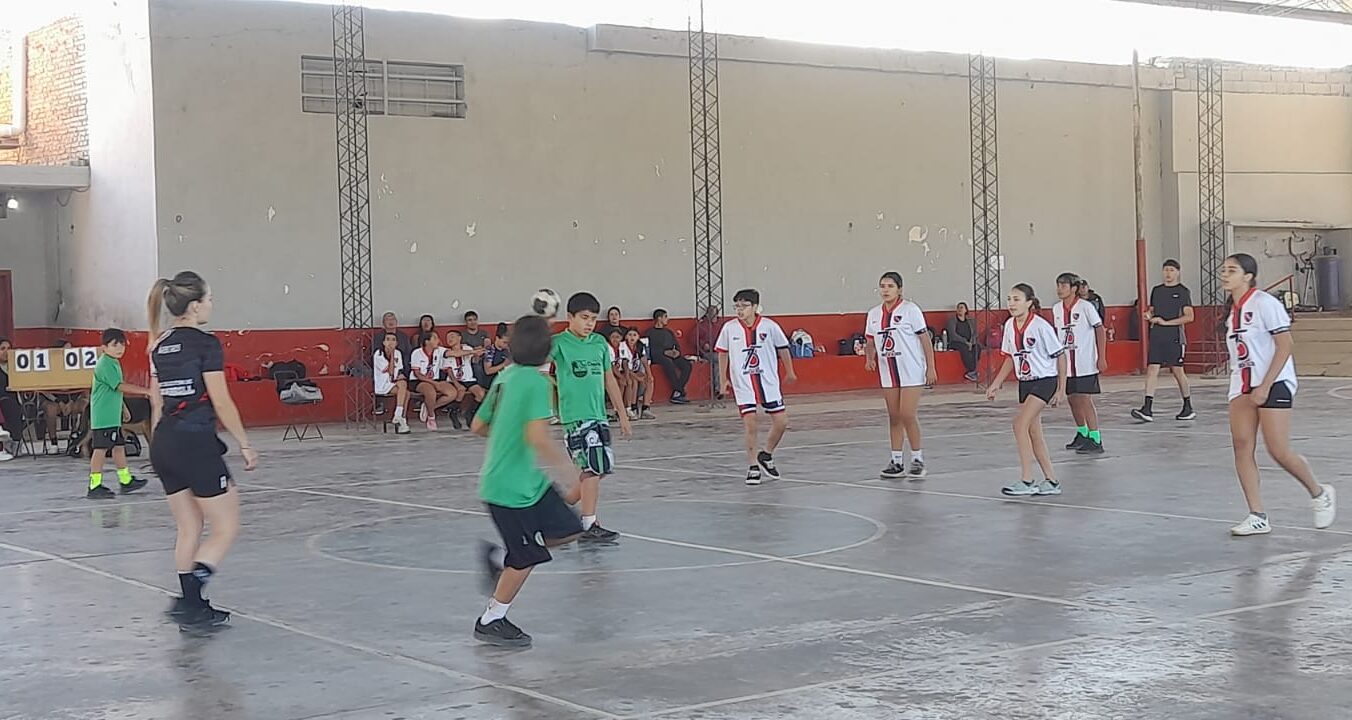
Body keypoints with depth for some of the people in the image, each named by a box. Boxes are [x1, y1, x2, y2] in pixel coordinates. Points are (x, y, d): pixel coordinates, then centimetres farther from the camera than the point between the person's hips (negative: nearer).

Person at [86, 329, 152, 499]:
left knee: (119, 446, 16)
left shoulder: (114, 363, 16)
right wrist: (145, 390, -26)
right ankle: (94, 487, -5)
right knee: (100, 449, -7)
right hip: (103, 417, -10)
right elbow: (120, 386, -24)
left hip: (113, 416, 10)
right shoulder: (105, 365, -16)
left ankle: (125, 481, 26)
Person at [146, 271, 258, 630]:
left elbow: (156, 403, 15)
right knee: (227, 528, 2)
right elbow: (221, 402, -12)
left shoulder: (160, 347, 11)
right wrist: (245, 444, -5)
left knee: (189, 530, 15)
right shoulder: (206, 345, -12)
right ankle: (188, 601, -10)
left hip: (164, 445, 8)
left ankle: (193, 607, 17)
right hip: (197, 444, -8)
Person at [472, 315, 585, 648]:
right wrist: (570, 475, -24)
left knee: (568, 530, 11)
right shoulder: (536, 382, -19)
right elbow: (538, 437, -29)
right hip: (511, 487, -9)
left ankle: (498, 557, 20)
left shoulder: (506, 376, 7)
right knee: (526, 558, 2)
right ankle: (491, 622, 15)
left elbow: (478, 426, 15)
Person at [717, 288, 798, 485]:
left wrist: (789, 373, 16)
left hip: (768, 382, 1)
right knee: (750, 425, -8)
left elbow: (783, 349, 7)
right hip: (743, 384, -1)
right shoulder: (729, 328, -4)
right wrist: (723, 380, 12)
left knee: (781, 421, 0)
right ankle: (753, 467, 4)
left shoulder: (770, 326, -7)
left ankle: (766, 456, 24)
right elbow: (722, 353, 11)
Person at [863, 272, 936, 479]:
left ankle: (917, 458, 2)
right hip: (887, 373, 6)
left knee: (907, 415, -11)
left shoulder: (910, 309, -8)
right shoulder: (874, 314, 8)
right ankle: (897, 461, 13)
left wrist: (930, 367, -11)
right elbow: (870, 342, 16)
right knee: (894, 417, 7)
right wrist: (869, 358, -5)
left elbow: (925, 339, -7)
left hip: (911, 371, -5)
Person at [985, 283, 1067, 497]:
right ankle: (1051, 482, 18)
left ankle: (1026, 481, -17)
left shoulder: (1041, 326, -17)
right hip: (1025, 383, 8)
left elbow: (1060, 356, -10)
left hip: (1045, 381, -8)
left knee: (1020, 424, -19)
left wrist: (1061, 389, -9)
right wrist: (997, 383, 10)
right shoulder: (1009, 325, 2)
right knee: (1033, 433, 8)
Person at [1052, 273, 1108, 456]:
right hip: (1066, 362, 6)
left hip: (1085, 362, -6)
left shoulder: (1085, 307, -10)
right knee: (1072, 398, 12)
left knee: (1084, 398, -11)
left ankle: (1096, 440, -8)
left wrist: (1101, 357, -11)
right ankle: (1082, 434, 30)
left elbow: (1100, 330, -8)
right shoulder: (1057, 309, 7)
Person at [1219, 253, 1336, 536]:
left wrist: (1265, 387, -19)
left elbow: (1284, 346, -16)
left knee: (1279, 451, -8)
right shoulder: (1231, 309, 11)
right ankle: (1258, 517, 1)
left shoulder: (1264, 303, -13)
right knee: (1242, 447, -3)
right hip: (1242, 386, 8)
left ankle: (1319, 495, 18)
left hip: (1274, 384, -8)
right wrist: (1246, 387, 18)